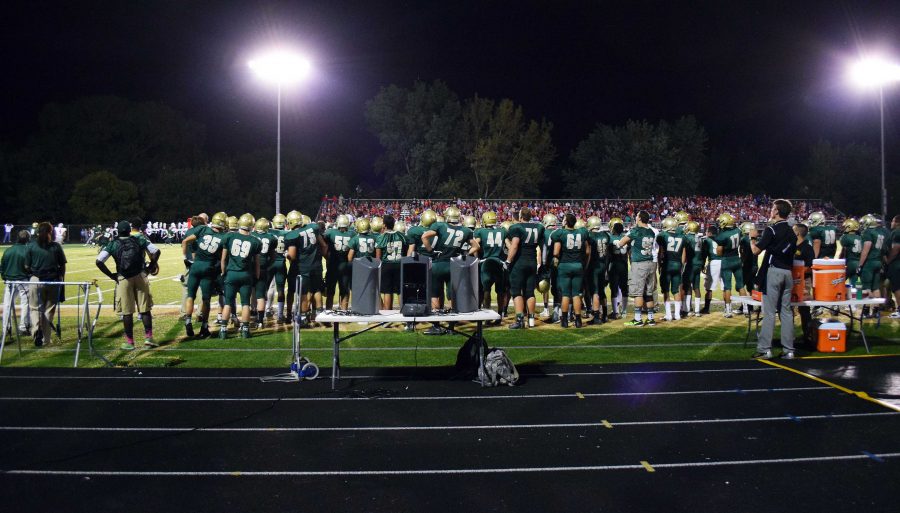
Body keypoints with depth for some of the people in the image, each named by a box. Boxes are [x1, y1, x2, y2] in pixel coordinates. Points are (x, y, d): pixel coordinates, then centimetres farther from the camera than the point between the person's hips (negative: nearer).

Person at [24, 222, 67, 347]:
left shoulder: (31, 246, -2)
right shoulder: (56, 247, -1)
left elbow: (27, 267, 0)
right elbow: (62, 266, 2)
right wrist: (62, 280, 14)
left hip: (36, 280, -1)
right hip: (53, 281, 1)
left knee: (35, 308, 9)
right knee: (49, 309, 10)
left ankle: (36, 329, -19)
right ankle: (45, 338, 15)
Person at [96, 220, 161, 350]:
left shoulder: (113, 244, -2)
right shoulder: (139, 240, 0)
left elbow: (99, 261, -8)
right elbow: (156, 252, -4)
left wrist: (111, 275, 2)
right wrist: (150, 267, 7)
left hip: (123, 280, -1)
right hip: (140, 277, 1)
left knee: (127, 312, 6)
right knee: (145, 309, 9)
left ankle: (129, 342, 11)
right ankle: (148, 337, 5)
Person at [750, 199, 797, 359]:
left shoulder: (771, 229, -10)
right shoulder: (792, 232, 13)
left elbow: (756, 251, -10)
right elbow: (792, 252, 16)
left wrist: (751, 238, 8)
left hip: (773, 271, -6)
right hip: (788, 272, 6)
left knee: (769, 312, -4)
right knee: (786, 311, 8)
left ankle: (765, 349, -2)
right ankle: (788, 349, 10)